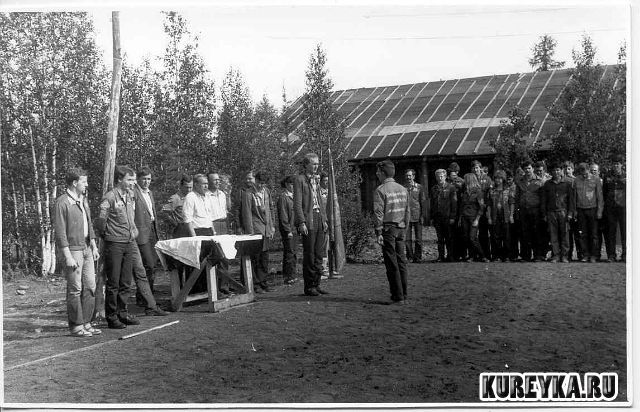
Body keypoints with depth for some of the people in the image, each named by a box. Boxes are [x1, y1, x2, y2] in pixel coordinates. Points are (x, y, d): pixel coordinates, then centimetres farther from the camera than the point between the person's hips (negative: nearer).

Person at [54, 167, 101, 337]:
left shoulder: (83, 200, 14)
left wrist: (94, 246, 15)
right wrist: (68, 257, -18)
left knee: (90, 287, 7)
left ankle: (86, 323, 15)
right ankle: (76, 326, 6)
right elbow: (60, 232, -15)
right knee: (75, 289, -3)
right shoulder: (62, 203, -12)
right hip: (72, 250, -8)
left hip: (87, 249, 8)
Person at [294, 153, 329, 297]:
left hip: (319, 220, 8)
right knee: (309, 256, -3)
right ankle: (309, 286, 4)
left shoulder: (315, 180, 19)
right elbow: (297, 204, -12)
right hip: (308, 221, -8)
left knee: (319, 255, 9)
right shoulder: (299, 179, -6)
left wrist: (324, 219, 14)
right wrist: (301, 222, -18)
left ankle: (316, 284, 17)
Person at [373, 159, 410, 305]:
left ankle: (398, 297, -1)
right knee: (401, 261, 11)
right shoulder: (403, 189, 11)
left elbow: (379, 213, -13)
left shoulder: (380, 190, -9)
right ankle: (403, 294, 15)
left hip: (388, 229, -6)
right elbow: (407, 212, 13)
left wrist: (378, 233, -11)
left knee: (392, 264, -3)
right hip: (401, 228, 6)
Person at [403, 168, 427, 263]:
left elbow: (423, 202, 4)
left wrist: (423, 216, -3)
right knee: (407, 239, 0)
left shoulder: (419, 187, 5)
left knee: (418, 239, 1)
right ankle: (409, 256, 11)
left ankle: (417, 257, 9)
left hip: (417, 217, -1)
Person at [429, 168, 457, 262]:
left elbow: (454, 203, -3)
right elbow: (432, 204, 15)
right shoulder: (434, 189, 13)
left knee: (448, 238, 2)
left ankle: (450, 256, 9)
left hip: (447, 217, -3)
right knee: (440, 238, 6)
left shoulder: (451, 187, 1)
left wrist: (452, 217, -10)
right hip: (437, 217, 4)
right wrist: (431, 217, 8)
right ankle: (441, 256, 10)